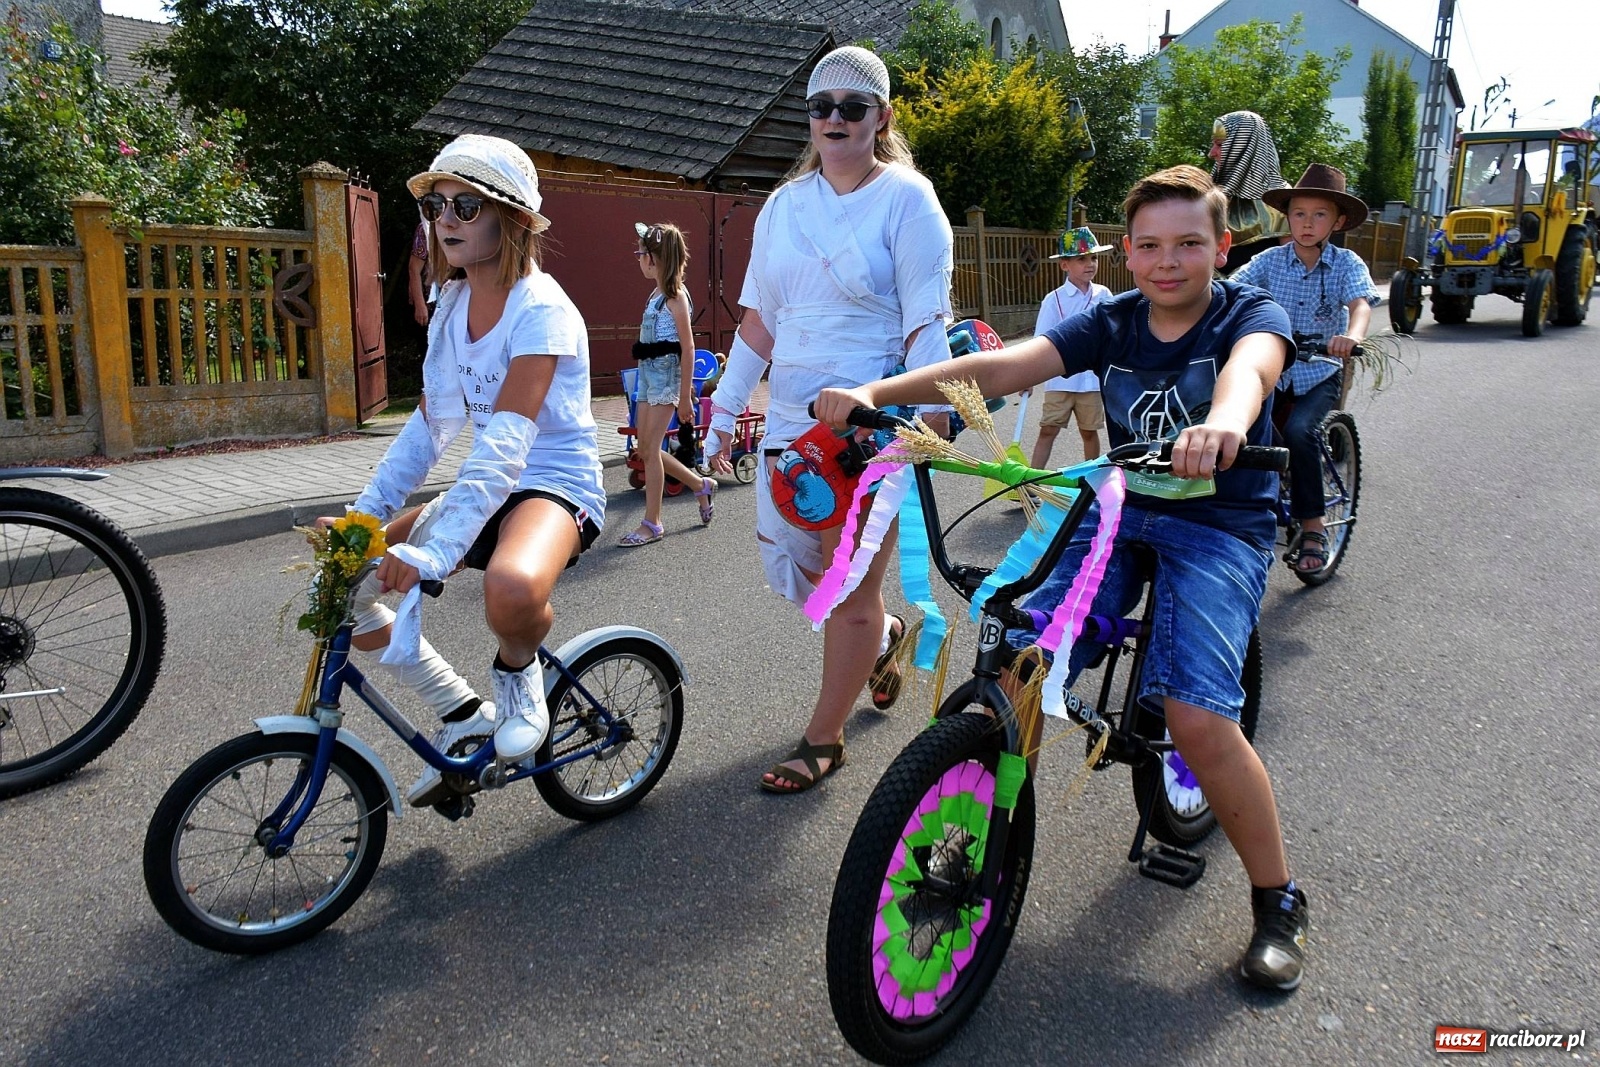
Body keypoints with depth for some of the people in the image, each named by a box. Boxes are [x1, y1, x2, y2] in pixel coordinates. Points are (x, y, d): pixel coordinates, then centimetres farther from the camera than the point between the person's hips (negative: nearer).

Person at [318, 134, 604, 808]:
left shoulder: (540, 310, -18)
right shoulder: (452, 304, 7)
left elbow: (504, 446, -29)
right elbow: (429, 427, 8)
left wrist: (430, 553, -37)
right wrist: (362, 515, -3)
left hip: (555, 485, -8)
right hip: (489, 488, 8)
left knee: (511, 587, -42)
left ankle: (517, 672, -3)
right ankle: (463, 715, 11)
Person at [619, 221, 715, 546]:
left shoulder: (675, 295, -11)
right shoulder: (657, 293, 13)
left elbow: (688, 348, -13)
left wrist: (685, 396, -14)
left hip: (665, 374, -9)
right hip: (648, 373, 9)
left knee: (650, 449, -6)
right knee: (646, 449, 10)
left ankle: (652, 523, 3)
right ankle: (701, 486, 28)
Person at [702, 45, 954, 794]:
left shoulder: (906, 199, -5)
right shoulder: (785, 205, 11)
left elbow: (926, 325, -10)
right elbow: (758, 319, 13)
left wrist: (923, 427, -18)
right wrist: (724, 411, 11)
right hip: (791, 418, 6)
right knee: (789, 569, 11)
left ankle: (822, 741, 18)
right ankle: (881, 635, 42)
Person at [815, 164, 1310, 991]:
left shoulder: (1251, 316, -6)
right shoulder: (1111, 323, 3)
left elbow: (1250, 367, -32)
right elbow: (1003, 366, -12)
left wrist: (1223, 423, -58)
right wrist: (874, 392, -27)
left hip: (1220, 526, -3)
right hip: (1118, 511, 4)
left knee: (1198, 717, -22)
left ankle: (1278, 901, 3)